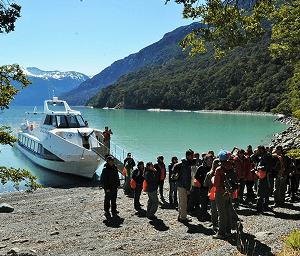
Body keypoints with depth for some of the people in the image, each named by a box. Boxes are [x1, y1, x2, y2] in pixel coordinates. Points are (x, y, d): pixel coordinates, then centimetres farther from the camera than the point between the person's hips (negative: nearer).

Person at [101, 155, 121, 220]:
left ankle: (114, 211, 25)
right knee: (107, 199, -2)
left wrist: (118, 184, 14)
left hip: (114, 187, 7)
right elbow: (104, 179, -15)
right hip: (108, 188, -7)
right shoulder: (105, 169, -13)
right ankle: (106, 212, 7)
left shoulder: (115, 167, 8)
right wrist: (106, 188, -18)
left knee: (114, 199, 14)